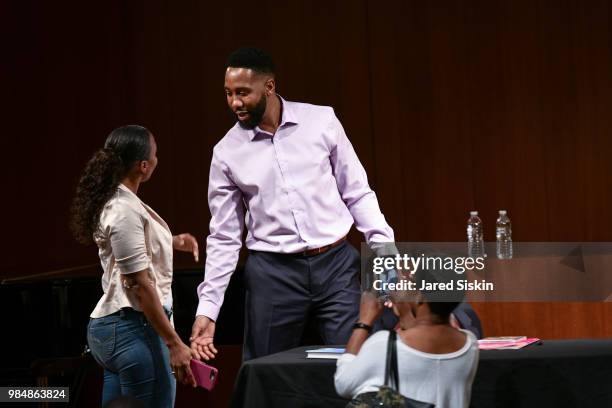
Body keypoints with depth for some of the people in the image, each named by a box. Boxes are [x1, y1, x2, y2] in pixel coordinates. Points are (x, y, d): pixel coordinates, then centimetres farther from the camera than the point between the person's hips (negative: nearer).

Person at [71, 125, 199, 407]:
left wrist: (170, 243, 23)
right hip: (135, 328, -10)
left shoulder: (115, 200, 10)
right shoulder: (125, 211, -18)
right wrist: (174, 344, -20)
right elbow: (140, 286, -20)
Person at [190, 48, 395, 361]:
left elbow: (357, 193, 6)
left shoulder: (322, 121, 0)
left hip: (337, 264, 0)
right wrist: (207, 309, -1)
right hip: (273, 273, 1)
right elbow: (224, 238, 5)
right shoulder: (227, 152, 1)